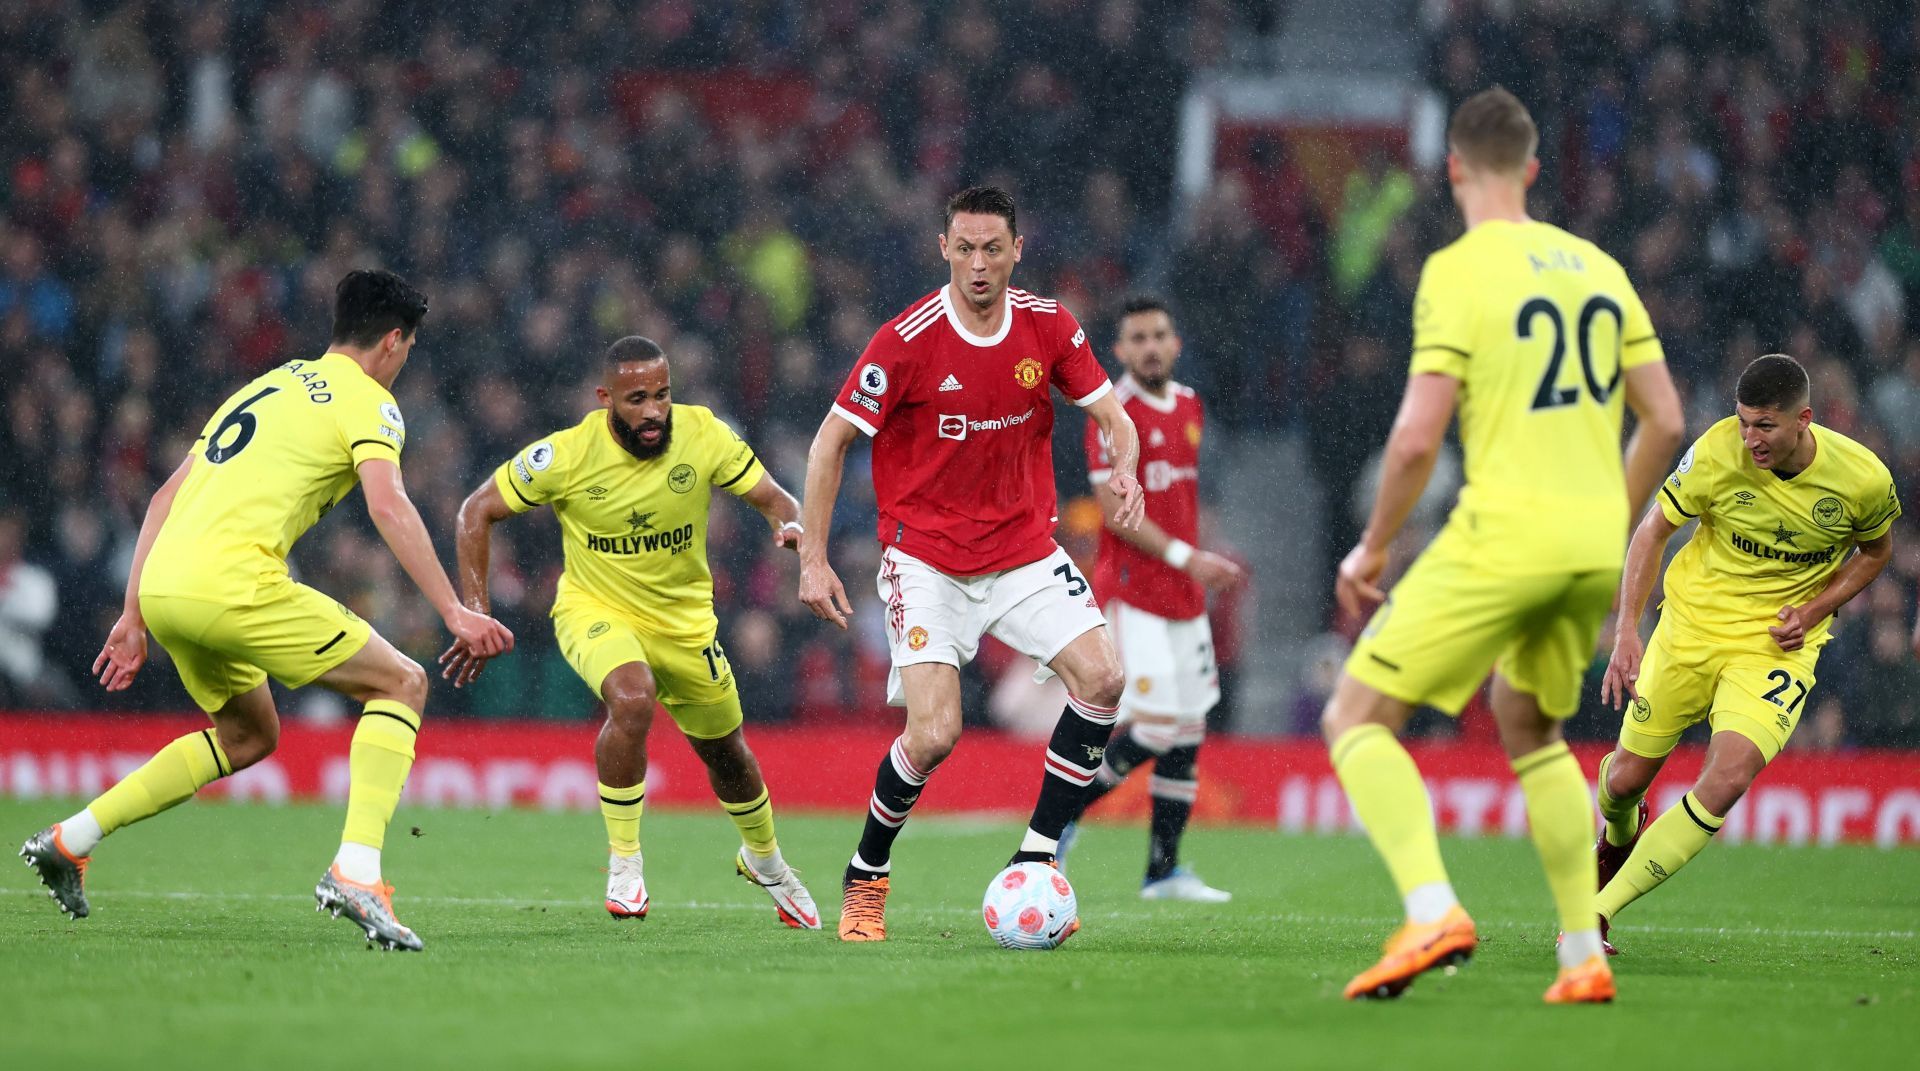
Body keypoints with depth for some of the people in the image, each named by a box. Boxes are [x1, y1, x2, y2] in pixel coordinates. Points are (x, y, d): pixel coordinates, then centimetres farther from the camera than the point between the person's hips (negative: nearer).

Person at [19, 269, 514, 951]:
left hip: (161, 585, 8)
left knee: (249, 737, 28)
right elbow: (388, 506, -14)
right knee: (402, 684, 2)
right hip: (231, 582, -8)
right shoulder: (366, 400, 4)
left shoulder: (265, 386, 28)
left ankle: (68, 840, 25)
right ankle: (355, 871, -16)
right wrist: (454, 613, -17)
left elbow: (166, 498, 25)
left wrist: (134, 617, 25)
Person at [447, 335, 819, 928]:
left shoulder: (703, 434, -18)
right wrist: (475, 611, -19)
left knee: (726, 752, 18)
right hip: (595, 608, -3)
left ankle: (763, 857, 50)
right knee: (632, 700, -35)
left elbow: (774, 498, -9)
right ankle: (623, 862, -18)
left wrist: (791, 526, -34)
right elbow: (477, 512, -12)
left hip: (684, 618, 3)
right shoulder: (567, 454, -23)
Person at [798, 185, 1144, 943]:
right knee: (934, 733, -17)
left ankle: (1034, 863, -2)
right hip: (926, 560, -4)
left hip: (1025, 551, 4)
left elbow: (1110, 413, 8)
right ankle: (865, 879, 10)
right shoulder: (909, 340, -14)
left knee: (1102, 677, -16)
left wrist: (1124, 465, -16)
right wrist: (813, 558, -11)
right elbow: (832, 439, -7)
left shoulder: (1048, 328, -3)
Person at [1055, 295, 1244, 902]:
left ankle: (1164, 869, 11)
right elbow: (1115, 509, -16)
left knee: (1190, 729, 5)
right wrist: (1183, 556, -21)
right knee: (1155, 727, -14)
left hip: (1183, 593, 8)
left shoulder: (1189, 407, 13)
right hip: (1132, 592, -8)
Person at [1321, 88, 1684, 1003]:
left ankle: (1433, 911, -20)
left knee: (1356, 718, 1)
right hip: (1593, 547, 7)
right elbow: (1664, 421, 13)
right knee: (1530, 728, 27)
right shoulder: (1598, 269, 12)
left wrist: (1372, 548, 0)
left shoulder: (1457, 272, -7)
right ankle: (1585, 957, 19)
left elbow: (1418, 436, -13)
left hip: (1501, 540, -7)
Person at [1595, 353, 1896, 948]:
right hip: (1692, 624, 1)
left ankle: (1596, 913, -18)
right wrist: (1626, 631, -12)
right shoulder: (1719, 452, -18)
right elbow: (1653, 530, -3)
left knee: (1729, 779, -24)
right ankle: (1620, 833, 50)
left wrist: (1814, 610, -10)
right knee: (1626, 778, 8)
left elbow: (1875, 551, 6)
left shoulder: (1864, 479, -17)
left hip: (1779, 644, -1)